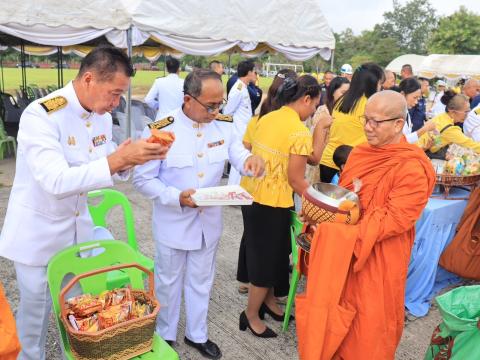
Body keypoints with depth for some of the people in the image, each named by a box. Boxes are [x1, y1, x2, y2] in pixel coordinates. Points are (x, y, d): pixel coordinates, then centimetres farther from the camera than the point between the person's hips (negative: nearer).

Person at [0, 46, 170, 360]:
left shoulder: (102, 116, -3)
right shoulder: (40, 115, -25)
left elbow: (104, 169, 5)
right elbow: (57, 182, -35)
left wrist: (132, 158, -15)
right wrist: (116, 160, -40)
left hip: (79, 226, 6)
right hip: (38, 232, -6)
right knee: (36, 310, 12)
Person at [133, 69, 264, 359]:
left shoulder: (224, 125, -5)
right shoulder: (160, 130, -19)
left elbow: (239, 155, -6)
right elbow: (143, 179, -14)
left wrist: (252, 159, -31)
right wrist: (177, 197, -28)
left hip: (209, 221, 4)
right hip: (173, 224, -3)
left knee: (201, 282, 22)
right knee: (169, 282, 19)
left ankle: (197, 334, 46)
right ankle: (165, 336, 45)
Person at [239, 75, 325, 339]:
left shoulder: (265, 119, 6)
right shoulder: (301, 132, -17)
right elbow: (295, 180, -17)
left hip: (250, 195, 8)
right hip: (271, 202, -8)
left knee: (266, 254, 23)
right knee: (267, 257, 10)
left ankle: (268, 301, 42)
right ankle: (251, 315, 26)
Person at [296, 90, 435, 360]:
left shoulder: (413, 168, -18)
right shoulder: (361, 153, 4)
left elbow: (394, 218, -21)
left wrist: (348, 235, -25)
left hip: (379, 257, -6)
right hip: (343, 250, 6)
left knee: (369, 323, 11)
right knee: (335, 309, 17)